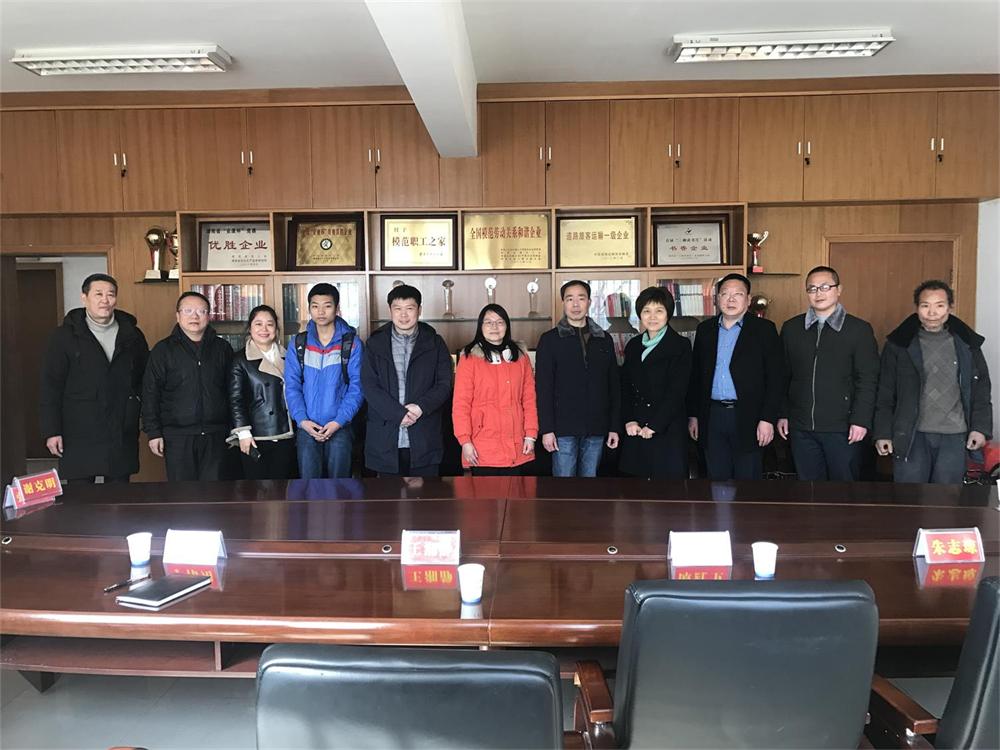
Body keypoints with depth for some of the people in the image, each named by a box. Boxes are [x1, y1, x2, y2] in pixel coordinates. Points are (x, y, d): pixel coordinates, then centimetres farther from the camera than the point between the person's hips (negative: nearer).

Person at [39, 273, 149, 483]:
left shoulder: (132, 335, 7)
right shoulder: (64, 336, 0)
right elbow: (50, 386, -1)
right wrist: (51, 431, -6)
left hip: (123, 436, 2)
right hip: (79, 437, -2)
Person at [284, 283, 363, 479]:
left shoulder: (351, 343, 1)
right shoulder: (298, 343, 7)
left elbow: (356, 386, -3)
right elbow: (291, 386, 4)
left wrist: (339, 421, -13)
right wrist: (302, 420, -9)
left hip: (339, 427, -1)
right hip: (307, 427, 1)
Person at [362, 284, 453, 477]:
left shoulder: (435, 344, 7)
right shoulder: (375, 344, 6)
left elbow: (444, 385, 1)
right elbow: (369, 386, -2)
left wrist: (421, 407, -15)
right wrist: (398, 413, -13)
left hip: (425, 440, 0)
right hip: (386, 439, 0)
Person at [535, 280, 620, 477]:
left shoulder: (604, 339, 11)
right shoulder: (550, 340, 1)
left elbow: (614, 386, 11)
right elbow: (543, 388, -4)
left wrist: (614, 426, 7)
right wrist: (546, 429, -10)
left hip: (596, 429, 3)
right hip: (564, 429, -3)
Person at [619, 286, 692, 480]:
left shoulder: (681, 346, -2)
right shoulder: (633, 346, 14)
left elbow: (676, 391, -9)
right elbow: (625, 387, 11)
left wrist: (654, 425, -12)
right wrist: (629, 420, -3)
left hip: (667, 430, -4)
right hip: (636, 430, 5)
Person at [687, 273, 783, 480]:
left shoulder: (764, 329, -1)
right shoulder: (705, 329, 10)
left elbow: (775, 378, -5)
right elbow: (696, 375, 12)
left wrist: (768, 419, -12)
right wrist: (693, 415, 8)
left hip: (748, 417, -3)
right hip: (712, 417, 3)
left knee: (748, 477, 4)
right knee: (716, 477, 10)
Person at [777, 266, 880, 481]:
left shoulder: (859, 329, -2)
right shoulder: (791, 328, 7)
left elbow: (868, 380, -5)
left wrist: (861, 420, -11)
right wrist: (782, 414, 7)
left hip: (842, 429, -3)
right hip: (801, 427, 3)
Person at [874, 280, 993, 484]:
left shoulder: (967, 343, 7)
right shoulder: (899, 344, 1)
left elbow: (981, 389, 10)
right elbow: (885, 394, 1)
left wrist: (981, 427, 0)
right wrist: (883, 434, -4)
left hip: (955, 436, 2)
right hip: (911, 436, -2)